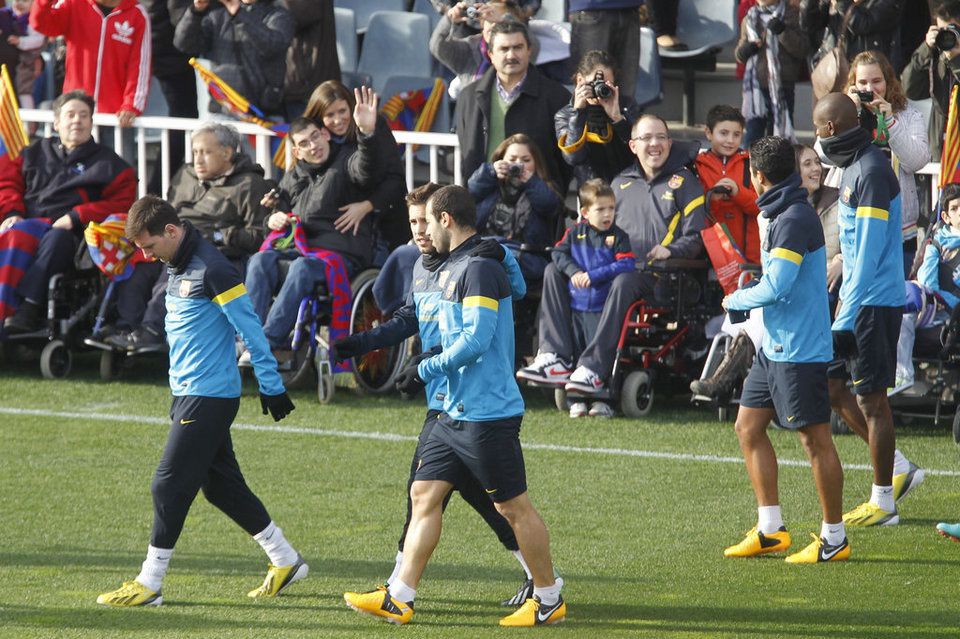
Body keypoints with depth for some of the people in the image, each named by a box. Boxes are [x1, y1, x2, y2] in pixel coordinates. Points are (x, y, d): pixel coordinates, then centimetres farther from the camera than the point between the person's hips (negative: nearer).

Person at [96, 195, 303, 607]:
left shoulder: (212, 270, -18)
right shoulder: (178, 266, 12)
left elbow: (250, 330, -16)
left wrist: (271, 386, -14)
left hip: (209, 398, -10)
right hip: (188, 392, 10)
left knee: (170, 485, -8)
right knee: (221, 484, 13)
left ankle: (149, 584, -4)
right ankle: (285, 561, 23)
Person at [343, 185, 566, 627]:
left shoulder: (479, 268, -16)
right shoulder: (454, 268, 15)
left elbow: (476, 339, -23)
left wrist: (425, 370, -16)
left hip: (488, 412, -10)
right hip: (456, 410, 10)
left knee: (513, 506, -1)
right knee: (424, 494, 6)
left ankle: (549, 600, 10)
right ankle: (399, 598, 6)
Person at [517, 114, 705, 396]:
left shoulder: (684, 182, 8)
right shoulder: (621, 183, 22)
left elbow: (696, 237, 1)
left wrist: (669, 250, -18)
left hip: (658, 275, -6)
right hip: (616, 264, 6)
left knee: (624, 282, -40)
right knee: (554, 271, -12)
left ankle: (593, 369, -44)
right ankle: (555, 359, -24)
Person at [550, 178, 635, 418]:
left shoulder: (618, 236, -1)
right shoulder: (575, 233, 10)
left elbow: (627, 264, -11)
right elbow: (558, 253, 7)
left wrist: (594, 275, -16)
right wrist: (573, 271, -11)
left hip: (601, 307, -4)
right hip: (575, 304, 4)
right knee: (576, 351, 8)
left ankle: (601, 398, 1)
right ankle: (577, 400, 15)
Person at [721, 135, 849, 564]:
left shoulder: (795, 219, -19)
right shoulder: (782, 215, 13)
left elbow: (776, 287, -24)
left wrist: (736, 300, -9)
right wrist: (750, 291, 13)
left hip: (800, 349, -11)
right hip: (775, 347, 11)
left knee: (815, 439, -3)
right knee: (748, 427, 12)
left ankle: (835, 538, 4)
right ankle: (770, 529, 17)